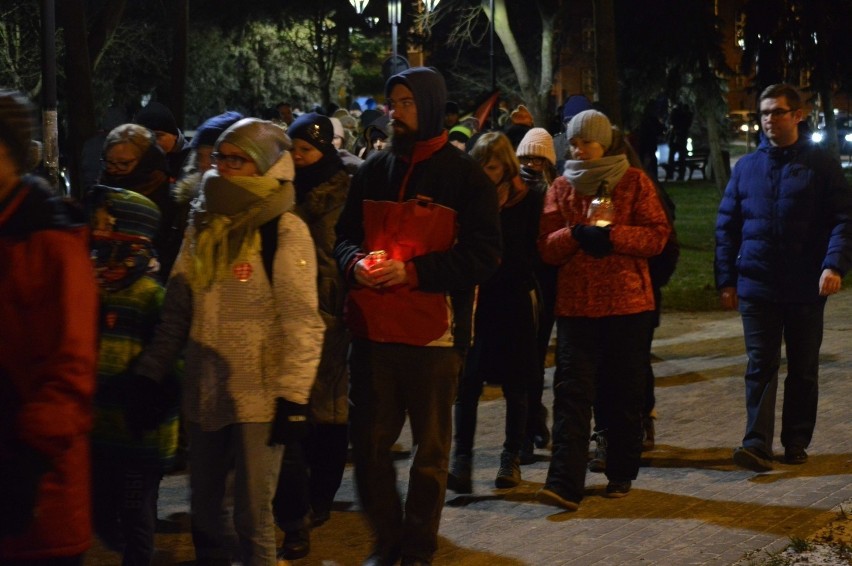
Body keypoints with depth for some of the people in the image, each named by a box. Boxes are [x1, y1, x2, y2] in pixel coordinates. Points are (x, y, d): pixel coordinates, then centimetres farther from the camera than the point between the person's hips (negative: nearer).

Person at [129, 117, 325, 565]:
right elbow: (177, 308, 11)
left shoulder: (285, 230, -9)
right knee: (204, 511, 14)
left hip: (259, 397, -6)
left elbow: (301, 322, -12)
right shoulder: (204, 223, 9)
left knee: (253, 517, 2)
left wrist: (293, 396, -17)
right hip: (204, 392, 6)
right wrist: (150, 375, 6)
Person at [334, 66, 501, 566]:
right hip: (373, 327, 4)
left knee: (431, 448, 6)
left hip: (434, 332, -4)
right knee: (369, 440, 6)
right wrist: (356, 262, -6)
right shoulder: (374, 171, 11)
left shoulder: (465, 176, -3)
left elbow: (484, 255, -9)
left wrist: (413, 271, -17)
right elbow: (345, 236, 17)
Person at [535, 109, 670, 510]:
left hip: (628, 303, -1)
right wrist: (576, 233, -16)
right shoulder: (561, 188, 10)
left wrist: (611, 235, -17)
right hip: (575, 306, 1)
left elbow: (657, 235, -5)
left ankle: (621, 474, 23)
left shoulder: (634, 181, 3)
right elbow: (547, 248, 4)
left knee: (624, 394, 8)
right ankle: (565, 484, -13)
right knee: (572, 394, -7)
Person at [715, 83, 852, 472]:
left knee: (803, 369, 9)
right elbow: (726, 226, 8)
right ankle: (757, 444, -7)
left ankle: (796, 442, 19)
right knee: (760, 367, -3)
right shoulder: (746, 168, 7)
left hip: (806, 290, -1)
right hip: (757, 288, 1)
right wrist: (726, 280, 2)